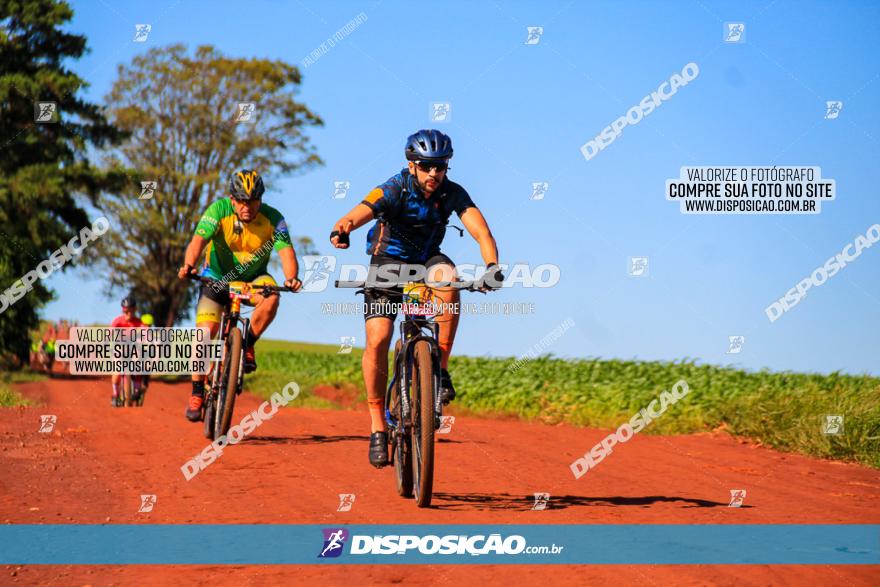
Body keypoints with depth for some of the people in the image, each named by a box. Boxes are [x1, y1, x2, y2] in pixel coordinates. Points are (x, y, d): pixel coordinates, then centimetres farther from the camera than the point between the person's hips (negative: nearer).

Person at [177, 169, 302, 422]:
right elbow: (198, 241, -33)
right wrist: (188, 266, -54)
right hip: (217, 277, -1)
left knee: (271, 296, -33)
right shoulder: (219, 210, -22)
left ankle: (248, 345, -10)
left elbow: (286, 250, -29)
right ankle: (197, 393, -1)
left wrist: (291, 278, -50)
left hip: (253, 278, 1)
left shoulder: (273, 219, -19)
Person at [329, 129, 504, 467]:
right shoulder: (395, 191, -24)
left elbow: (479, 227, -31)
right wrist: (341, 230, -65)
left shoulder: (453, 194, -17)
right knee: (377, 340, -17)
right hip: (388, 261, -2)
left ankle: (441, 368, -24)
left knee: (447, 277, -35)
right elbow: (360, 213, -40)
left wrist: (492, 265, -50)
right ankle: (377, 426, -4)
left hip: (427, 259, 2)